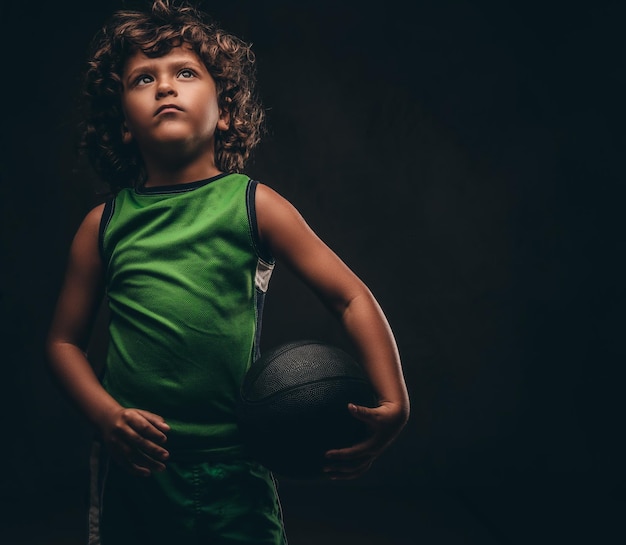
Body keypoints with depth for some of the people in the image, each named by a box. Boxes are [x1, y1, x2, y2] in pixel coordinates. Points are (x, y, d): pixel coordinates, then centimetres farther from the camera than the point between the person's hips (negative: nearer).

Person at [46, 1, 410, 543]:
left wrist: (393, 402, -15)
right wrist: (107, 415, -8)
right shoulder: (104, 224, 1)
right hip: (130, 465, 2)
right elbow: (65, 340, 9)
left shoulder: (254, 206, -5)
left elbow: (353, 299, -4)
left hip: (232, 472, -1)